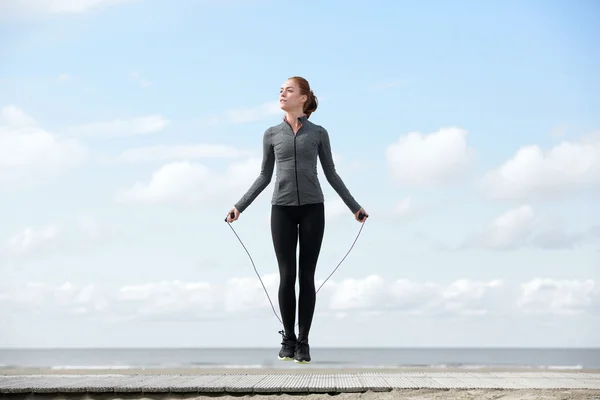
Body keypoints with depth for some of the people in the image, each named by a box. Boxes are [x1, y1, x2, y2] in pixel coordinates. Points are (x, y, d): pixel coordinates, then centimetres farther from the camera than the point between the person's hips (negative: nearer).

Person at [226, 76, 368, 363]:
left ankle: (303, 342, 7)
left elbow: (331, 174, 10)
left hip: (312, 208, -1)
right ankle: (288, 339, 11)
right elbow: (264, 177, 12)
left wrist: (354, 206, 6)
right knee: (287, 276, -2)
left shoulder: (318, 133, 7)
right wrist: (240, 206, 5)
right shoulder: (272, 134, 10)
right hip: (282, 209, 1)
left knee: (307, 276, -1)